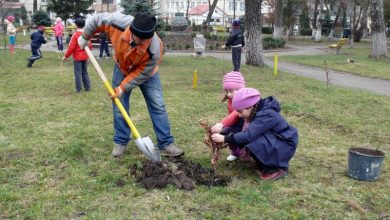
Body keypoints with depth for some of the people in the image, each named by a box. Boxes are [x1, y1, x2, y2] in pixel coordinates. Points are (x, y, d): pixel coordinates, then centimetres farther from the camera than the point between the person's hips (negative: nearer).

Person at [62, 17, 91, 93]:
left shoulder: (75, 34, -14)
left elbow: (71, 47, -16)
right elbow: (90, 46, 8)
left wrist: (66, 56, -7)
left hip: (77, 57, -5)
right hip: (85, 56, 5)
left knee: (78, 73, 1)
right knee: (85, 72, 16)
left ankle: (78, 89, 5)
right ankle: (87, 87, 17)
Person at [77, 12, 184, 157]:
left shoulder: (154, 48, -41)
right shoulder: (118, 23, -37)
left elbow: (142, 73, -27)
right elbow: (98, 20, -15)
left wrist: (123, 87, -25)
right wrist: (84, 37, -2)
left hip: (146, 72, -2)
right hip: (122, 68, 2)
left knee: (157, 106, -6)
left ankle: (166, 144, 1)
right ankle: (120, 142, 19)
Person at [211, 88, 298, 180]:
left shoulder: (267, 115, -29)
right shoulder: (257, 111, -3)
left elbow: (247, 135, -35)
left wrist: (225, 139, -28)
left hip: (285, 146, -8)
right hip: (273, 143, 8)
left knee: (254, 143, -29)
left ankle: (276, 168, -9)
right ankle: (265, 165, 10)